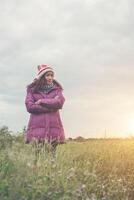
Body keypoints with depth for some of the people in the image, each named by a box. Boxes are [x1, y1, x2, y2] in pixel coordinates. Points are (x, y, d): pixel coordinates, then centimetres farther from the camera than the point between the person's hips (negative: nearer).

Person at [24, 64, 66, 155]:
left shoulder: (57, 89, 13)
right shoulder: (32, 89, 8)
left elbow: (60, 102, -6)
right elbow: (30, 106, -6)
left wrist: (41, 101, -5)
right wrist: (51, 107, -7)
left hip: (53, 127, 1)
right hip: (37, 127, -1)